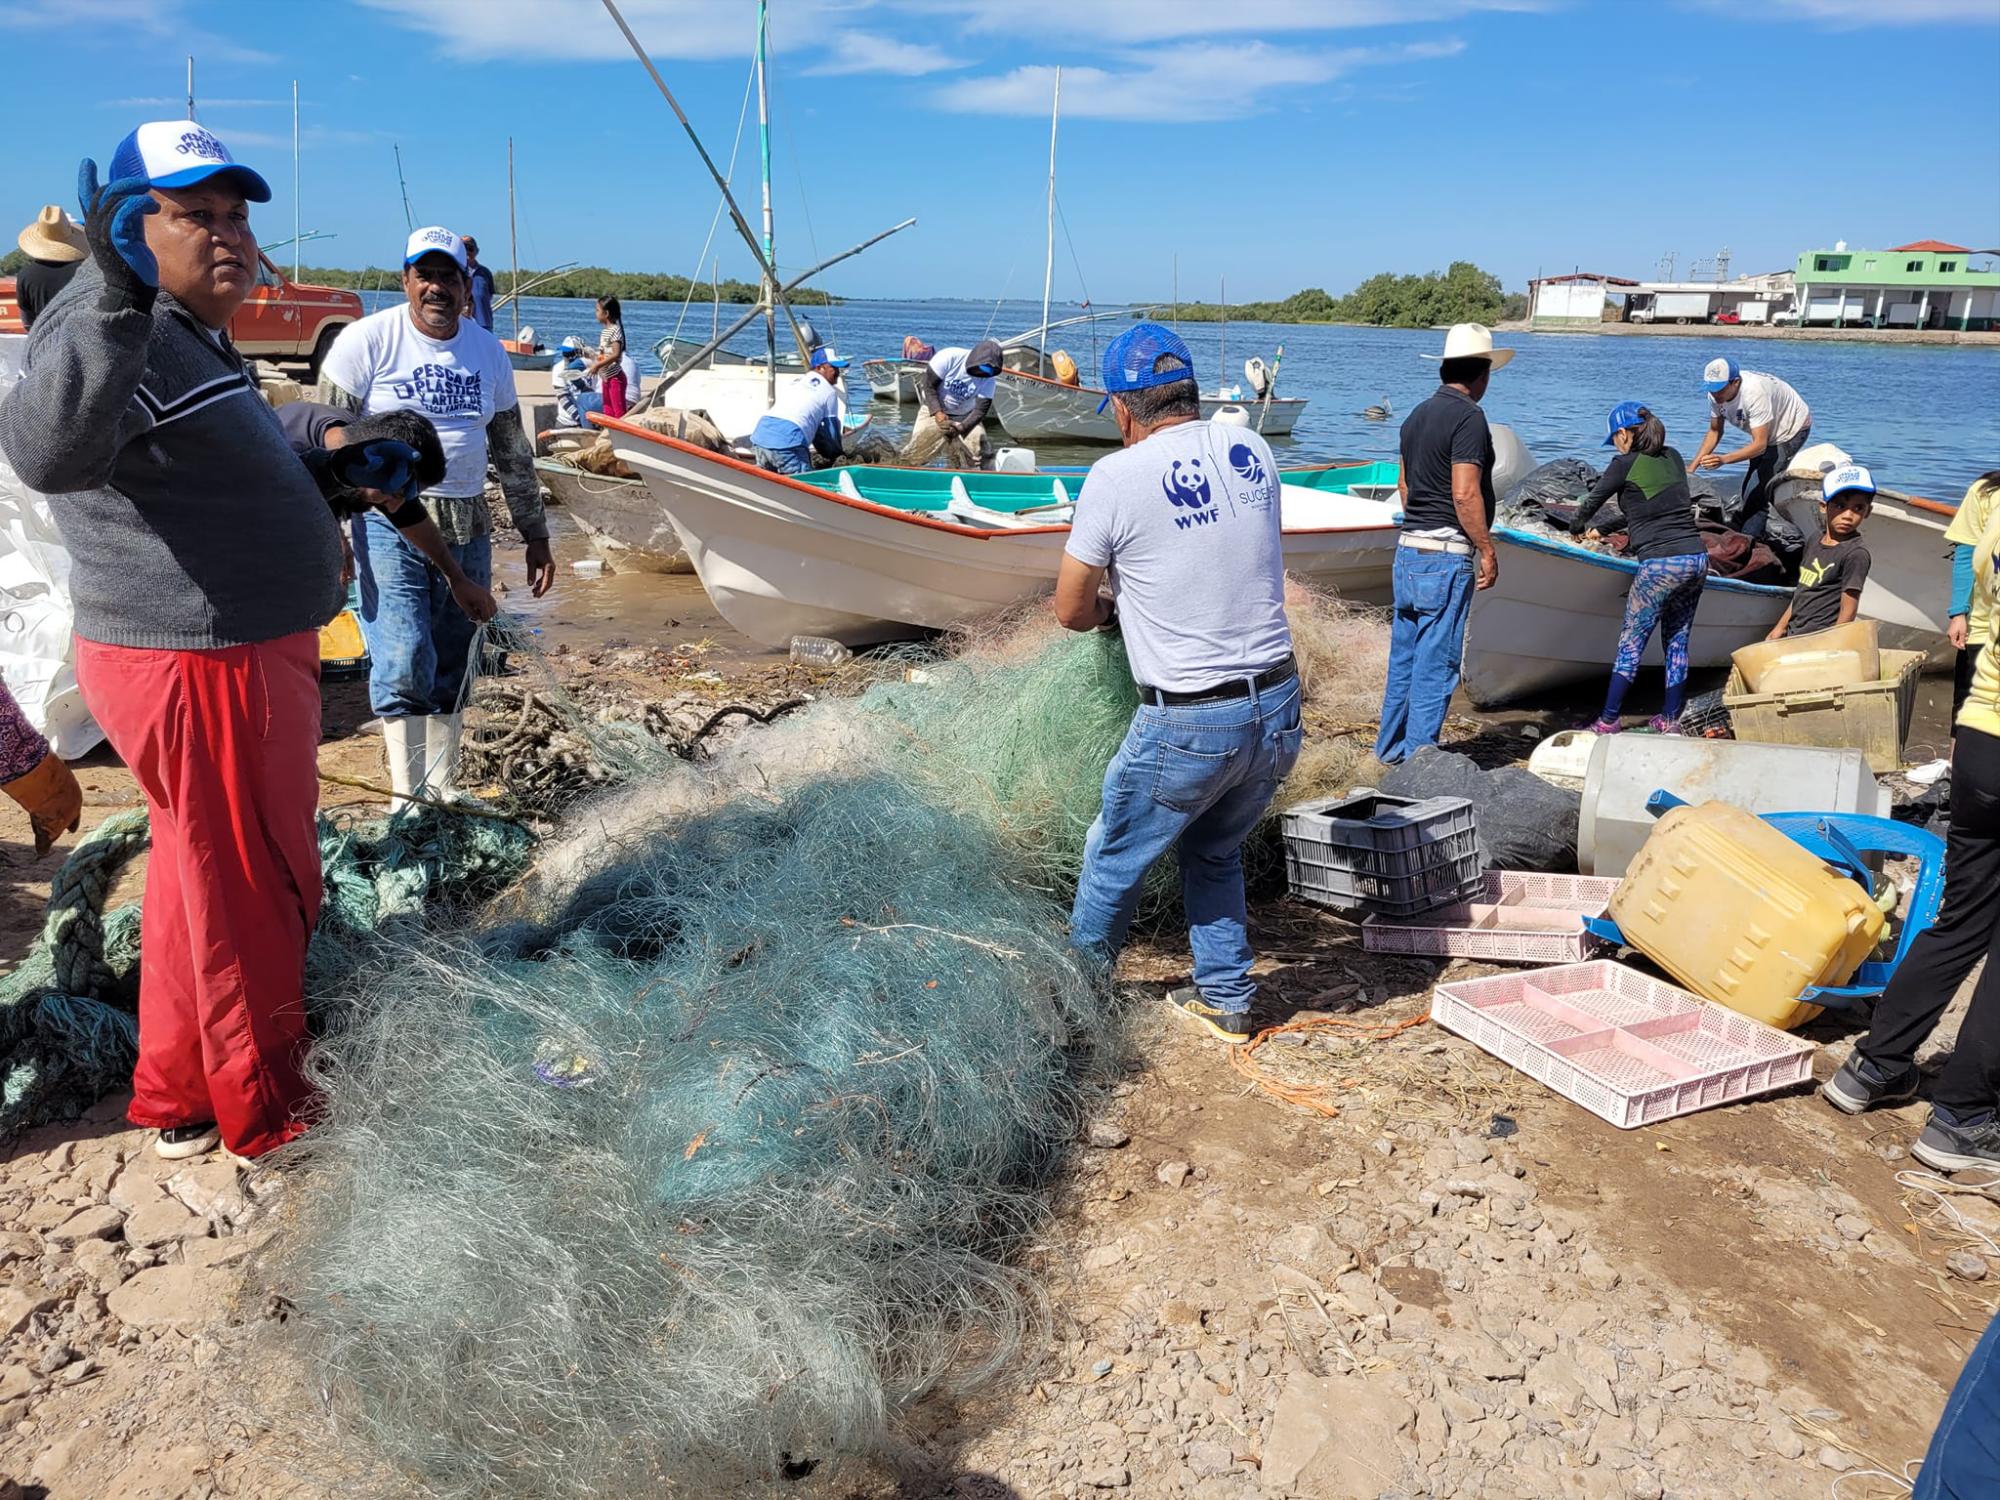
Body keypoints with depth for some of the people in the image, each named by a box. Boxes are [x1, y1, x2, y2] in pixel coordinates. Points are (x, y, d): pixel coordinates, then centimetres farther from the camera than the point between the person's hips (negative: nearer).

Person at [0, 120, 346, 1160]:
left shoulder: (189, 335, 14)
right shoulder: (118, 333, -21)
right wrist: (116, 303, -54)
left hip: (228, 656, 11)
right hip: (203, 672, -11)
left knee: (199, 885, 21)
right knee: (252, 900, 5)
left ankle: (178, 1100, 39)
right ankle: (266, 1117, 25)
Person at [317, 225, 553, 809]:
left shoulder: (488, 352, 10)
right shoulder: (367, 340, -3)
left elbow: (513, 453, 16)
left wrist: (536, 535, 15)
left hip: (466, 529, 4)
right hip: (387, 523, -4)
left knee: (453, 674, 7)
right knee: (404, 666, -14)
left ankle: (442, 794, 18)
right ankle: (409, 798, -4)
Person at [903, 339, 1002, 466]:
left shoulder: (988, 380, -15)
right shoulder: (948, 357, -24)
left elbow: (981, 410, -18)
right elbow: (929, 385, -19)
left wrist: (961, 428, -35)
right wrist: (937, 413, -31)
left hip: (966, 417, 2)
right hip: (935, 410, -2)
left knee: (981, 455, -16)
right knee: (913, 457, -10)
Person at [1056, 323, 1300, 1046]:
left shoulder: (1117, 478, -10)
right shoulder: (1252, 451, 5)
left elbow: (1072, 611, 0)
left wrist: (1112, 608, 21)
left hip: (1185, 727, -5)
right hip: (1278, 712, 5)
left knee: (1114, 860, 19)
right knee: (1215, 852, 28)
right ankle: (1226, 999, 35)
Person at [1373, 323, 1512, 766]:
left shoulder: (1417, 414, 14)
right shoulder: (1469, 417, -13)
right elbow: (1465, 494, -20)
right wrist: (1487, 550, -13)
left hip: (1408, 549, 9)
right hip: (1447, 555, -9)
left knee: (1404, 655, 15)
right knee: (1437, 662, -2)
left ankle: (1391, 747, 22)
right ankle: (1419, 756, 2)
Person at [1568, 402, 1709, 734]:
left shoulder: (1626, 464, -4)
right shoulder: (1673, 458, 15)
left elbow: (1593, 500, 8)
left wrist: (1578, 529, 29)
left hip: (1661, 565, -7)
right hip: (1697, 558, 7)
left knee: (1630, 644, 0)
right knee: (1677, 645, 13)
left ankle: (1608, 722, 3)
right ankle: (1670, 721, 18)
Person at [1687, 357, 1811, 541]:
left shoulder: (1754, 392, -39)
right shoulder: (1715, 394, -17)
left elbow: (1760, 445, -41)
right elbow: (1714, 432, -2)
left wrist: (1723, 459, -54)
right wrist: (1692, 467, -13)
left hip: (1793, 428, -8)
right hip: (1768, 433, 8)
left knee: (1759, 491, -17)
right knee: (1749, 489, 12)